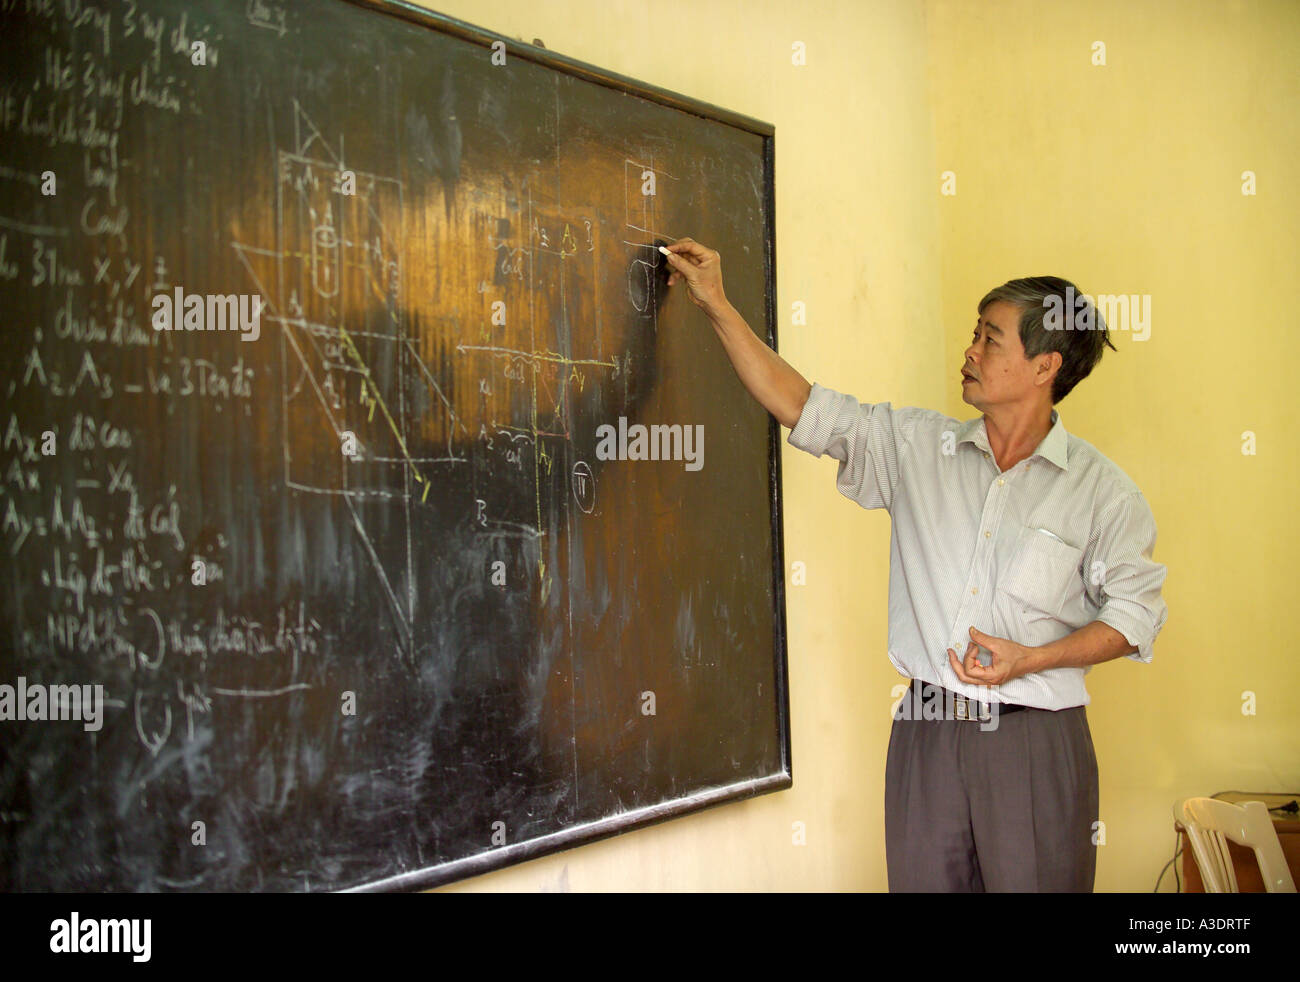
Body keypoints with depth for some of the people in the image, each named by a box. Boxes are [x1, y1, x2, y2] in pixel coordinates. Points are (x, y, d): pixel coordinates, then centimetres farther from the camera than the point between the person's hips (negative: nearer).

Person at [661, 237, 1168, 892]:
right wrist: (716, 305, 6)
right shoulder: (917, 445, 6)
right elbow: (801, 406, 7)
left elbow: (1134, 613, 2)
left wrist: (1030, 659, -12)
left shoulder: (1102, 491, -1)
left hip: (1036, 744, -2)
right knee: (924, 882, 8)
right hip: (925, 737, 3)